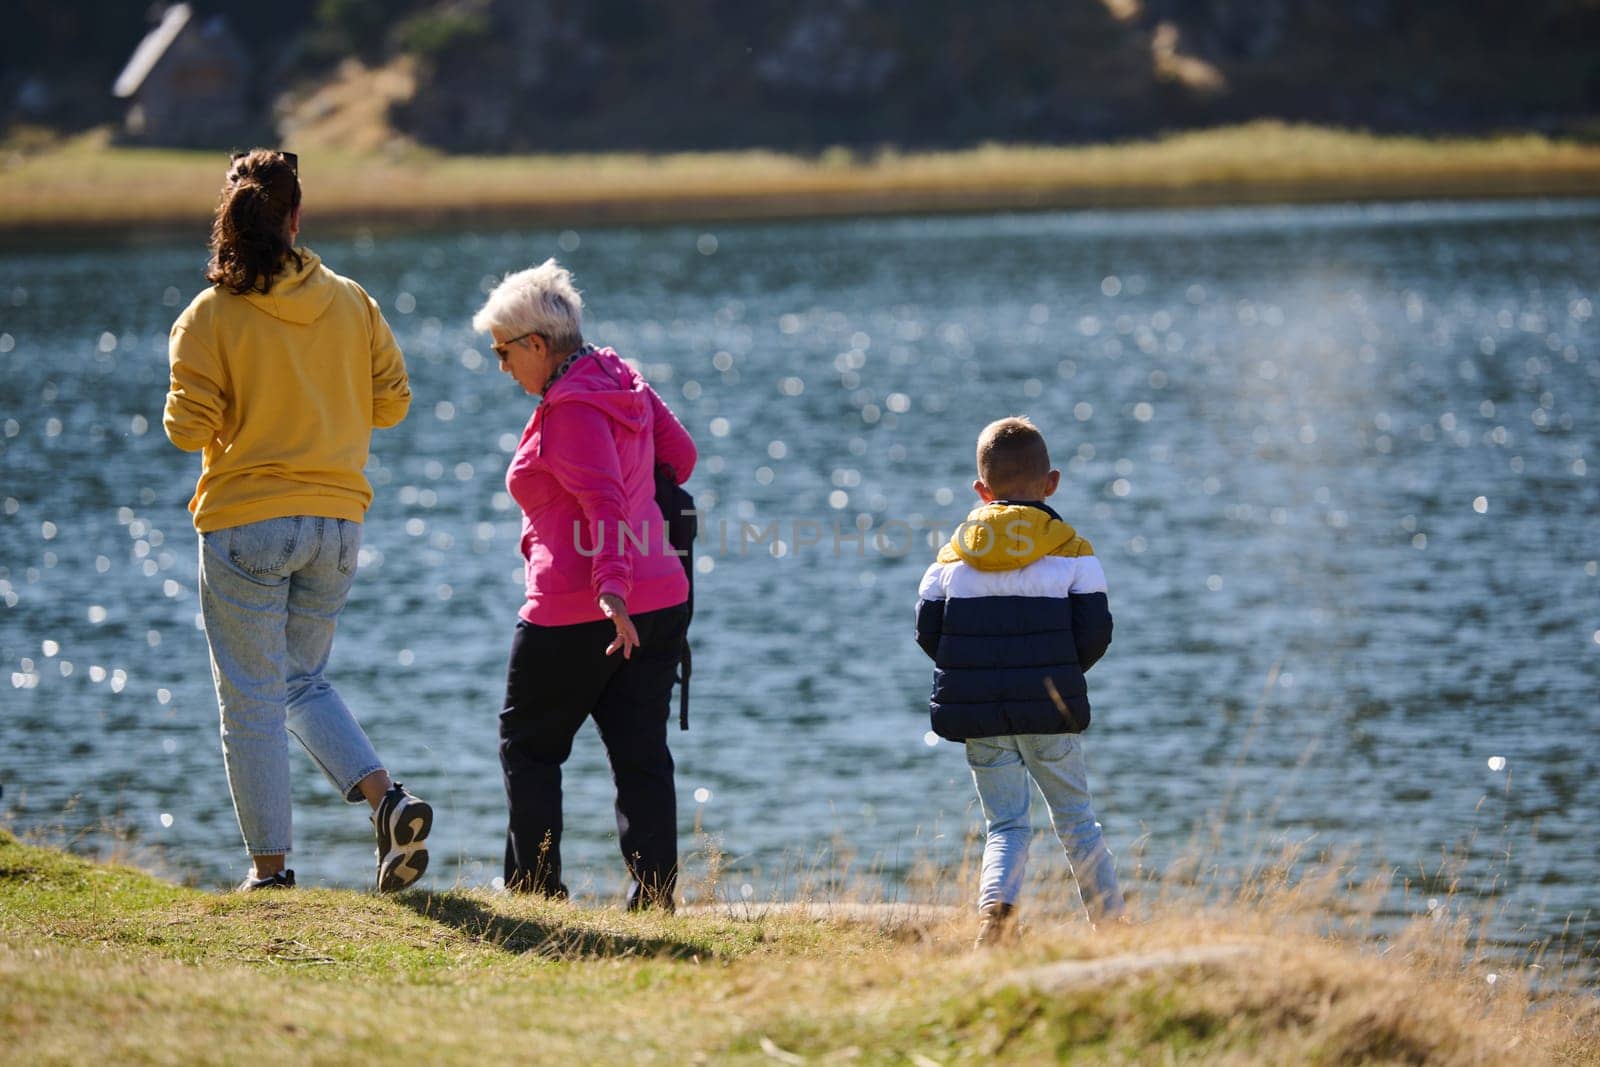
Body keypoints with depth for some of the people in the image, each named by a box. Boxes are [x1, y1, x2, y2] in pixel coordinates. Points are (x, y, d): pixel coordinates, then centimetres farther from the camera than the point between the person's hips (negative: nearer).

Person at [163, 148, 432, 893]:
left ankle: (270, 868, 7)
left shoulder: (211, 316, -10)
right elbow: (391, 401, 5)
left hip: (245, 524, -4)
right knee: (304, 681, 20)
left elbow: (188, 428, -12)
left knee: (252, 701, 5)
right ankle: (387, 799, -2)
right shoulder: (349, 303, 0)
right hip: (337, 522, 4)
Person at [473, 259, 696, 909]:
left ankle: (535, 888, 12)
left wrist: (609, 585, -33)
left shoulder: (570, 410, -17)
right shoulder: (620, 381, 9)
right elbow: (679, 453, 15)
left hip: (576, 615, -8)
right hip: (659, 600, 8)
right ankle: (654, 897, 0)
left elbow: (604, 501, -26)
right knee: (641, 754, 5)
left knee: (527, 745, 10)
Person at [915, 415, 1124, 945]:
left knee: (1005, 824, 8)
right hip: (1049, 712, -2)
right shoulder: (1071, 551, -1)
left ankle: (995, 903, -18)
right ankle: (1112, 922, 10)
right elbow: (1095, 631, -4)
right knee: (1076, 818, 10)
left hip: (978, 718, 2)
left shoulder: (953, 555, 5)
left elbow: (928, 631, 3)